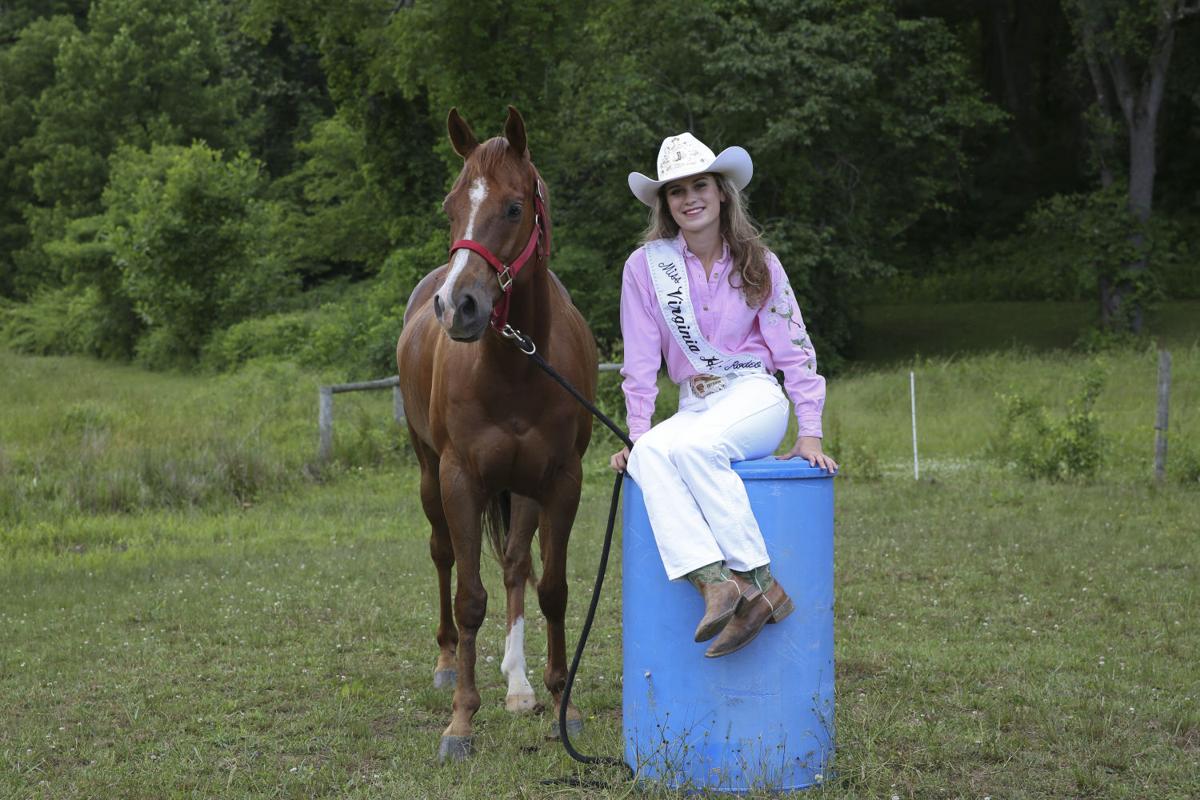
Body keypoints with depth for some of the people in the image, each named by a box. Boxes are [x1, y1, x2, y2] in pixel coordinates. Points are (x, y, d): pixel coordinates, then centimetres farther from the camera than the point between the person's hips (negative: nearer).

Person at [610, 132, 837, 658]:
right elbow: (640, 361, 3)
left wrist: (810, 433, -3)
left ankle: (758, 583, -35)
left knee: (692, 447, -35)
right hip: (694, 406, 2)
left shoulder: (758, 264, 5)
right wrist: (637, 434, -5)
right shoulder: (647, 265, 3)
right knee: (647, 458, -33)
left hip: (755, 397, -2)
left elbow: (794, 348, 5)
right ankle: (715, 584, -45)